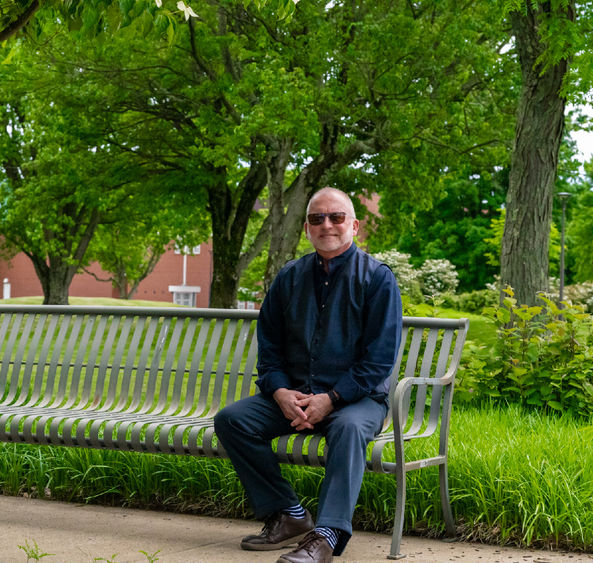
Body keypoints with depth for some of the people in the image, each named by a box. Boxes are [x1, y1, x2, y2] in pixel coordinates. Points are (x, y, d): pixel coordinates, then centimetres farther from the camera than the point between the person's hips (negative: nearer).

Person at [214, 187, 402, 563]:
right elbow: (268, 346, 14)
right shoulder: (290, 277, 10)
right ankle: (289, 516, -9)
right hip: (294, 394, 5)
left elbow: (380, 358, -10)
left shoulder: (377, 278, -3)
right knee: (231, 420, -15)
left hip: (358, 397, -5)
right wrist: (280, 393, -7)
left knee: (349, 427, -38)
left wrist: (330, 399, -18)